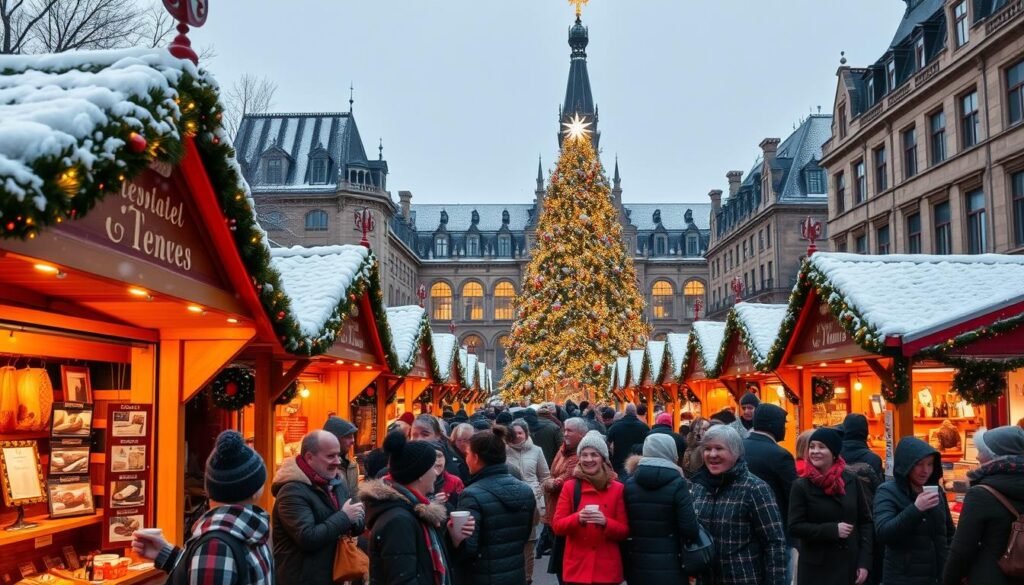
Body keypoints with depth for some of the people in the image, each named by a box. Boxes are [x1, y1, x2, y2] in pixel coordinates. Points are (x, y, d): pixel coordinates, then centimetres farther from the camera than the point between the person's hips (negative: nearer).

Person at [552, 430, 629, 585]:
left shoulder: (617, 488, 3)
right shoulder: (570, 486, 3)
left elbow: (624, 531, 3)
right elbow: (557, 526, 0)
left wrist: (605, 522, -17)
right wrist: (577, 518, -18)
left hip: (607, 569, 0)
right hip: (576, 568, 0)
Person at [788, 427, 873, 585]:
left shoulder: (851, 480, 2)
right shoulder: (801, 486, -5)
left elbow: (865, 522, 6)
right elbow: (795, 527, -8)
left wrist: (864, 562, -1)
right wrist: (833, 529, -17)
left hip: (849, 565, 2)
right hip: (815, 569, -2)